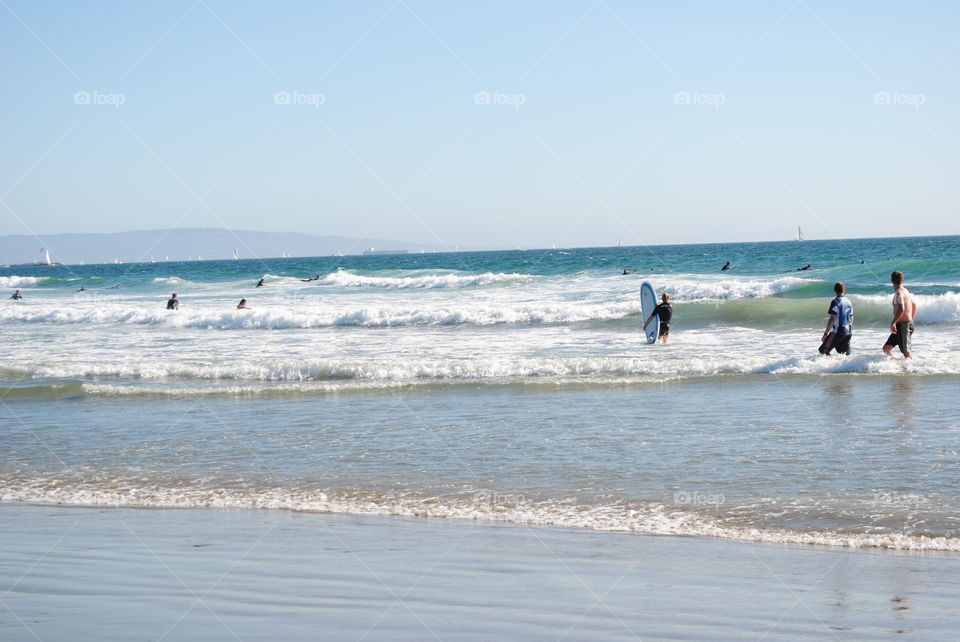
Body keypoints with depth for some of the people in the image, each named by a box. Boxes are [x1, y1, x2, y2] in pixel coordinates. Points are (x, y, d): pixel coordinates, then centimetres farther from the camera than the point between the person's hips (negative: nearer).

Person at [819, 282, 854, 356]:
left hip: (838, 331, -8)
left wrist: (826, 333, -13)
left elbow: (832, 319, -17)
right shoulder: (849, 302, 11)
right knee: (846, 355, 15)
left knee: (823, 350, -6)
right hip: (848, 332, 8)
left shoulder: (836, 302, -13)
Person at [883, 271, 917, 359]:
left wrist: (893, 323, -23)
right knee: (886, 348, 11)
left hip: (903, 325, -9)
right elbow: (914, 304, 31)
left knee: (906, 352, -13)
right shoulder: (906, 291, 15)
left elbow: (901, 309, -28)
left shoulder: (898, 293, -14)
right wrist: (911, 320, 38)